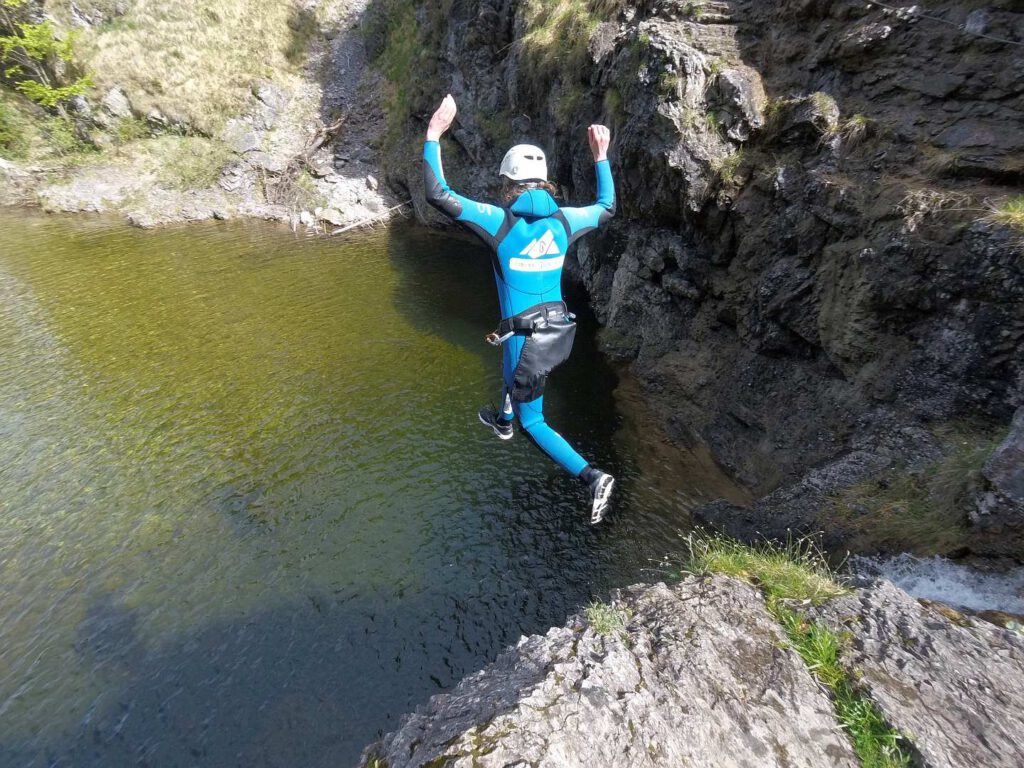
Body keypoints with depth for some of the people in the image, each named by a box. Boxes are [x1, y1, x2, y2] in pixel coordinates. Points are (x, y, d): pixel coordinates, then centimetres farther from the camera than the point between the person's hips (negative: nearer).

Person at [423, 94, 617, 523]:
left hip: (525, 335, -6)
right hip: (559, 328, 6)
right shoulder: (564, 222, 0)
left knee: (533, 421, 10)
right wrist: (601, 157, 28)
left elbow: (437, 194, -12)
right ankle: (503, 421, 64)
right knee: (512, 363, 39)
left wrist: (433, 135, -3)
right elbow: (607, 207, 20)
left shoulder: (499, 222, -15)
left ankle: (591, 476, -5)